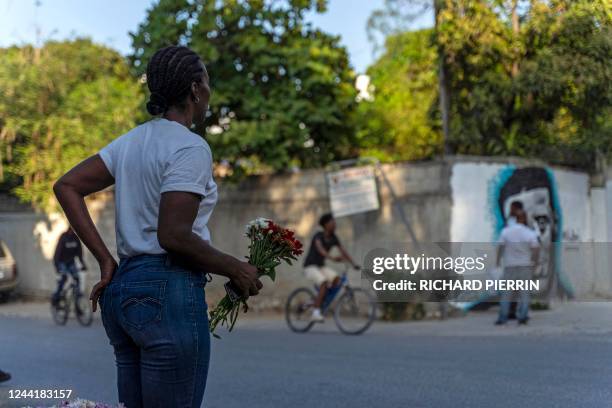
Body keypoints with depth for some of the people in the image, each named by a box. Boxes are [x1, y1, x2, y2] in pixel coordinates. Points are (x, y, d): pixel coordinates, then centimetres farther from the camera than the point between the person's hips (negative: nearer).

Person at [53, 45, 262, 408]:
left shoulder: (132, 141, 13)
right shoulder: (191, 148, -11)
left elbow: (67, 187, 12)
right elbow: (174, 236, -19)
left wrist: (106, 260, 9)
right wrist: (237, 270, -6)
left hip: (123, 288, 9)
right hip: (170, 293, -9)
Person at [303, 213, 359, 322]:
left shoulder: (333, 238, 0)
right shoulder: (318, 236, -20)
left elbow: (343, 251, -5)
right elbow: (320, 249, -39)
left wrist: (353, 264, -19)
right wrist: (333, 258, -55)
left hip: (321, 266, 7)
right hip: (310, 266, -7)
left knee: (336, 278, -20)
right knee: (324, 283, -31)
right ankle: (315, 313, -28)